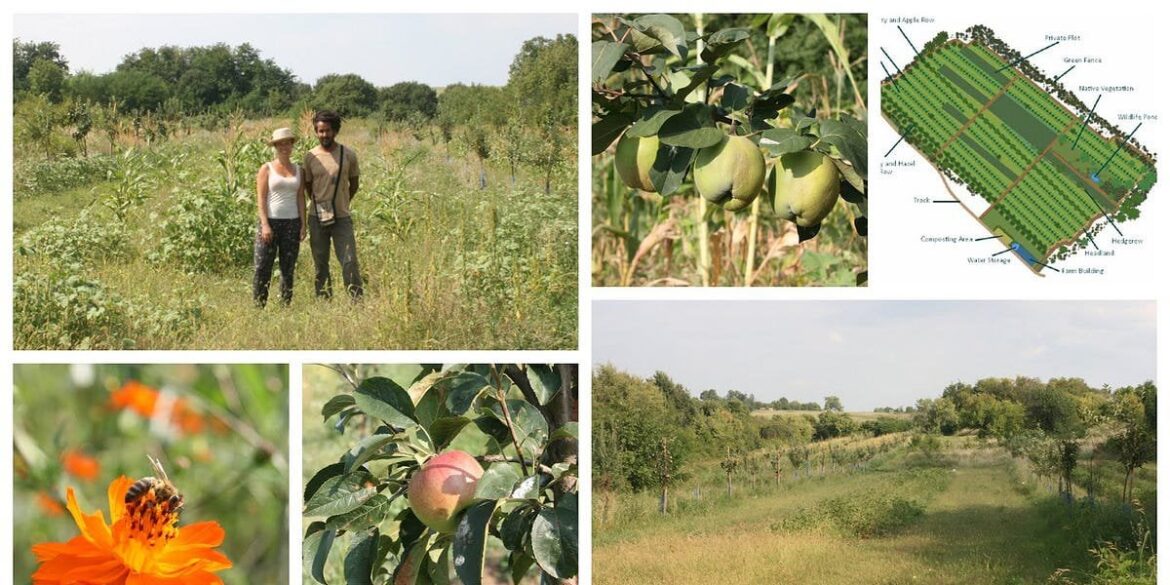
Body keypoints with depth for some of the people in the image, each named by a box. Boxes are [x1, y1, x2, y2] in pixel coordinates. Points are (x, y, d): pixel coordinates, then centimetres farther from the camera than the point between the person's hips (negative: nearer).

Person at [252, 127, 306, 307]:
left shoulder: (298, 170, 12)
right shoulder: (267, 169, 2)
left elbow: (301, 198, 10)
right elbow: (261, 199, -4)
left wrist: (303, 224, 2)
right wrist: (265, 225, -13)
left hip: (292, 223, 3)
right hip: (271, 222, -3)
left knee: (288, 269, 6)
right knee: (263, 267, -7)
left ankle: (285, 306, 11)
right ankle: (258, 306, -1)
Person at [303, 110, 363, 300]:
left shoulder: (348, 154, -2)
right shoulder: (310, 156, 0)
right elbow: (308, 186, 12)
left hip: (342, 218, -1)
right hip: (317, 218, 2)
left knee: (349, 263, -6)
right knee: (320, 265, 7)